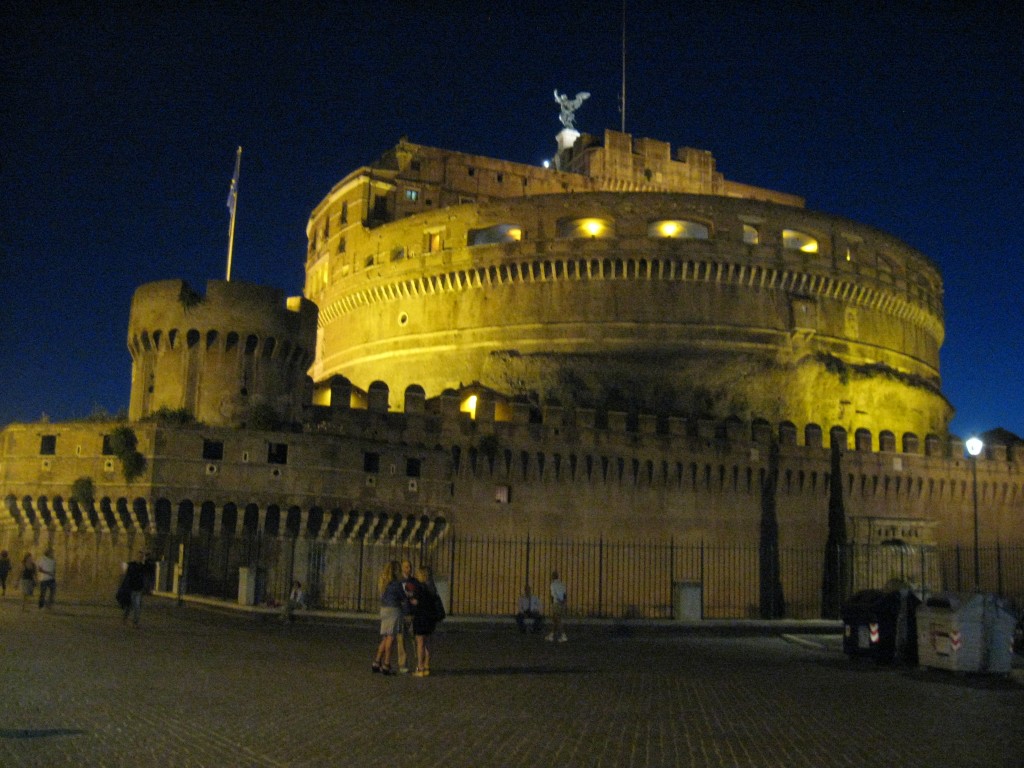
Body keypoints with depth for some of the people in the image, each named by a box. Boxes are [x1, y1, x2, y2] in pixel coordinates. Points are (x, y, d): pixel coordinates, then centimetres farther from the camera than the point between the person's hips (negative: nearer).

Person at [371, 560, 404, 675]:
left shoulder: (383, 581, 11)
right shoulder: (396, 583, -12)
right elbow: (403, 597, -3)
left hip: (384, 609, 7)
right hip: (394, 609, -7)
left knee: (385, 639, 14)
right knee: (391, 638, -3)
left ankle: (376, 663, 14)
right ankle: (386, 665, -2)